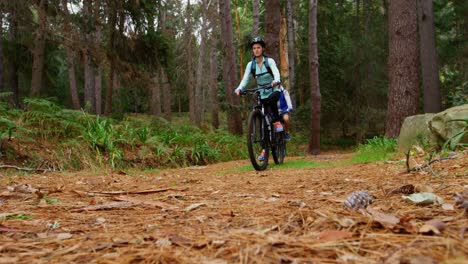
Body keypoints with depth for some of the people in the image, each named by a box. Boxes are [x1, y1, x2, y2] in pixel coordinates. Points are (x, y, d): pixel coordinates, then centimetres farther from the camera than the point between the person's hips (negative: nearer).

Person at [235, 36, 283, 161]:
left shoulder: (269, 61, -9)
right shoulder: (250, 64, -2)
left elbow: (276, 72, -26)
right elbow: (245, 79, -11)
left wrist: (276, 81, -49)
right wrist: (239, 88, -31)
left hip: (274, 91, -3)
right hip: (262, 94, 3)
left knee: (272, 99, -40)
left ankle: (277, 122, -19)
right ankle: (265, 149, 7)